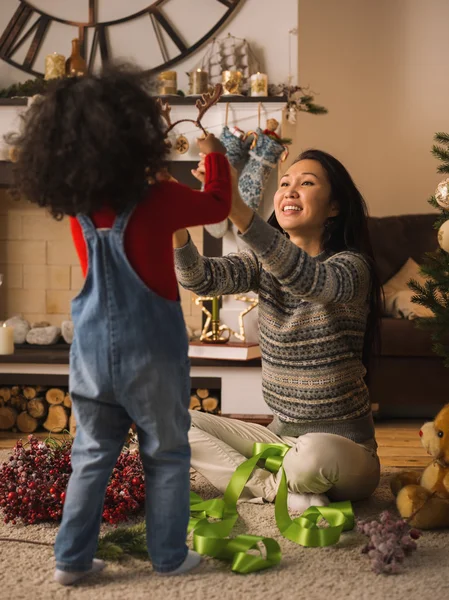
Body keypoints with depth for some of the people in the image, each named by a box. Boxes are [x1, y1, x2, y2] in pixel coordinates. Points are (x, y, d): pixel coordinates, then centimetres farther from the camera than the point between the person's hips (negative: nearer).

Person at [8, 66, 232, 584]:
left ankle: (72, 559, 20)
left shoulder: (76, 205, -2)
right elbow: (216, 205, 1)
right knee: (166, 456, 11)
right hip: (150, 351, -4)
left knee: (91, 455, 15)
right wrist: (215, 155, 16)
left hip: (93, 350, 4)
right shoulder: (157, 199, -15)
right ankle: (169, 556, 21)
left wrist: (151, 178, 22)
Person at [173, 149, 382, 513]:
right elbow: (202, 278, -17)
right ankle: (278, 489, -6)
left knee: (313, 454, -38)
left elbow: (306, 278, -38)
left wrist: (236, 210, -52)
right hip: (280, 435, 6)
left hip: (341, 446, -5)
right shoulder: (265, 264, 2)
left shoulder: (351, 265, -14)